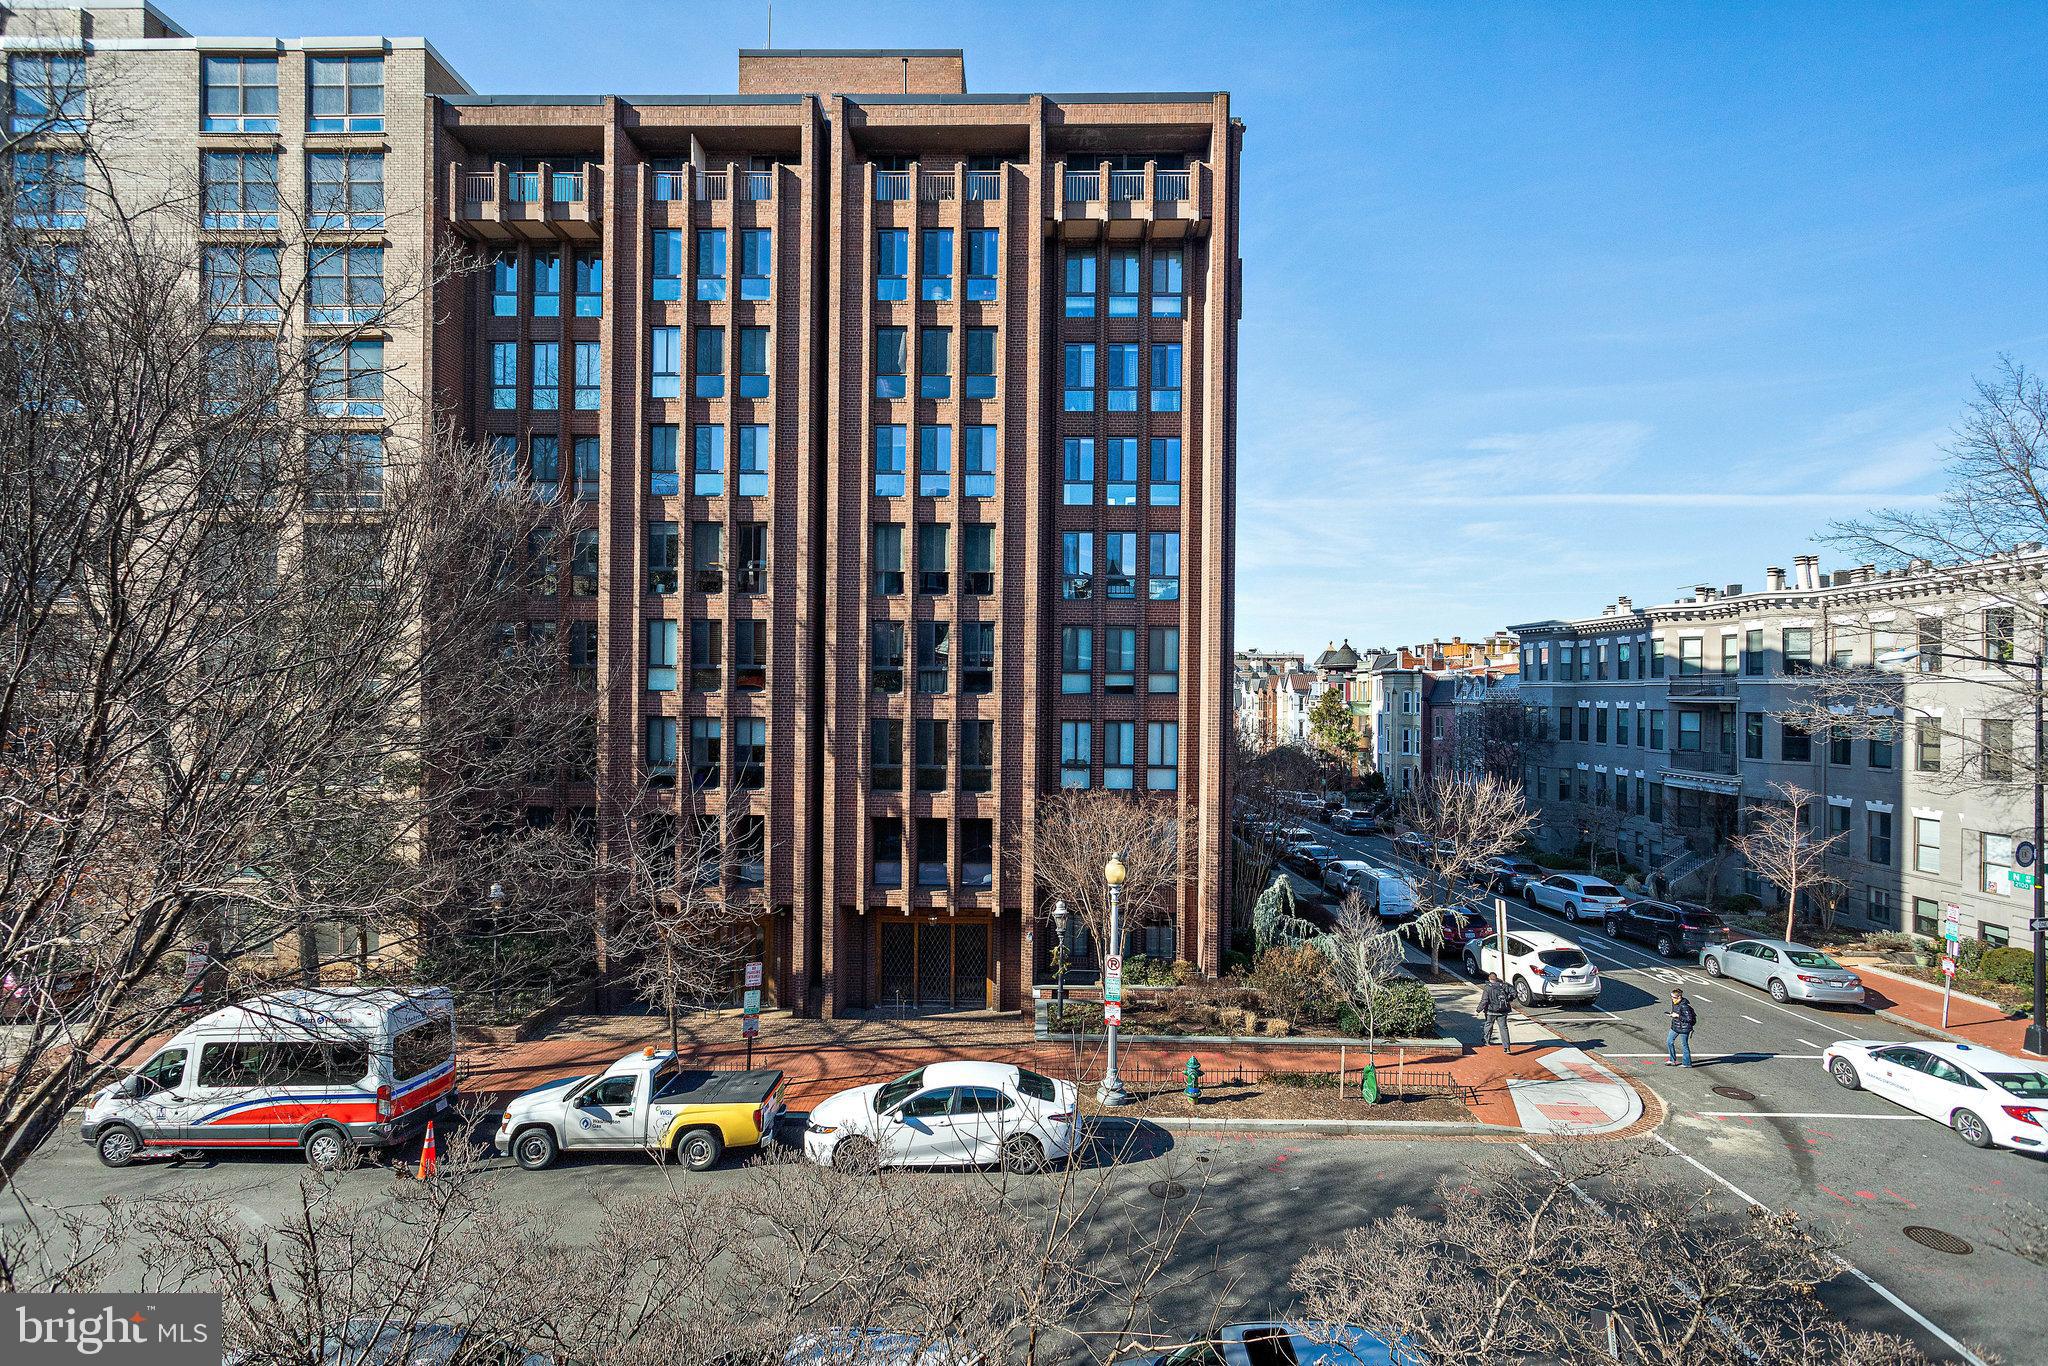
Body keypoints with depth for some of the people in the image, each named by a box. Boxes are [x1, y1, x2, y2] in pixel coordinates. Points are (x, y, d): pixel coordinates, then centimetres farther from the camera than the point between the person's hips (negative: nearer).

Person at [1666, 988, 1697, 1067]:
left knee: (1684, 1045, 5)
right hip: (1675, 1026, 9)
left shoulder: (1684, 1006, -26)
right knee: (1669, 1041, 14)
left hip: (1684, 1028, -9)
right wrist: (1672, 1014, 2)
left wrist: (1678, 1016, -24)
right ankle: (1672, 1060, 27)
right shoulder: (1674, 1002, 0)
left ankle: (1687, 1063, 21)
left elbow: (1689, 1019, -25)